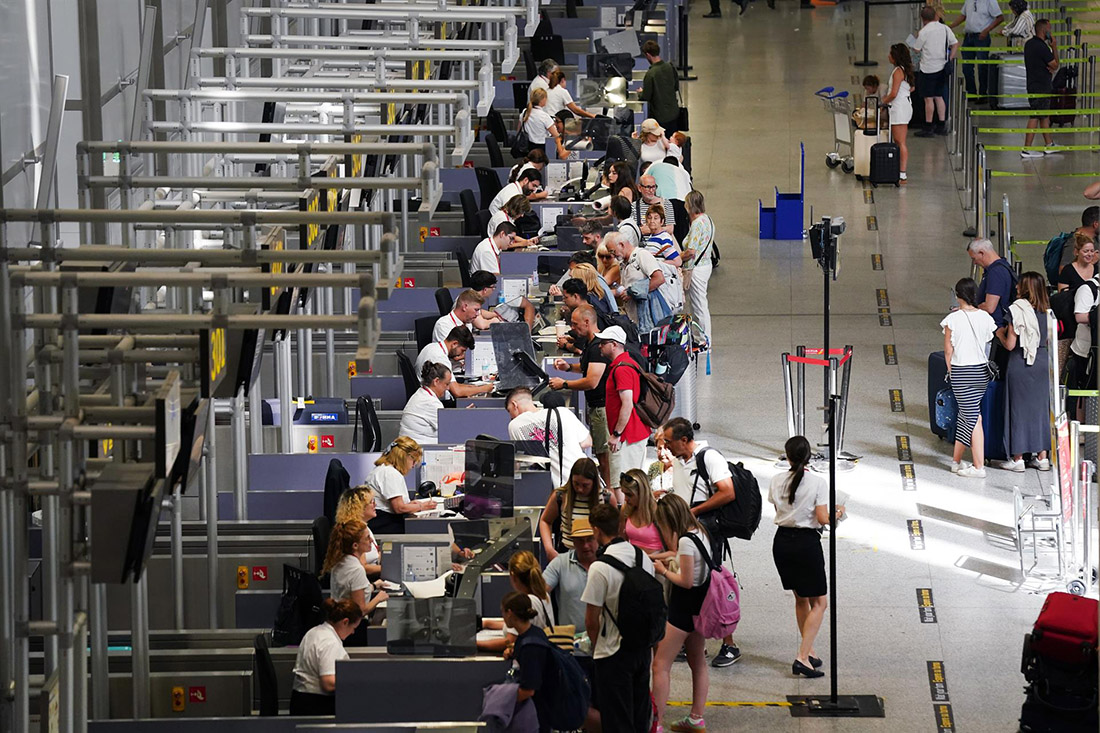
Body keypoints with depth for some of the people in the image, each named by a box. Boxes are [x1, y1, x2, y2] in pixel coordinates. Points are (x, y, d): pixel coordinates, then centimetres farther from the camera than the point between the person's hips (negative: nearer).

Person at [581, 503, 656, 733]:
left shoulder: (600, 568, -20)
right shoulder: (643, 558, 0)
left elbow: (591, 621, -15)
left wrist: (596, 645, 4)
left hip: (614, 653, -6)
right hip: (643, 647, 6)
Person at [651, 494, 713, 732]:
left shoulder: (685, 541, -21)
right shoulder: (700, 533, 6)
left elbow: (685, 582, -20)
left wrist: (664, 571, -7)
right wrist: (669, 566, 8)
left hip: (683, 608, -10)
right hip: (699, 606, 10)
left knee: (660, 665, -6)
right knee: (698, 663, 18)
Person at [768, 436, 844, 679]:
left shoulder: (777, 481, 1)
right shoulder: (818, 482, -12)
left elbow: (778, 509, 8)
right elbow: (822, 519, -14)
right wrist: (838, 512, 6)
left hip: (782, 541, 5)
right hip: (806, 542, -5)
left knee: (801, 599, 21)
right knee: (819, 602, 4)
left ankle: (808, 652, 28)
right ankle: (802, 657, -10)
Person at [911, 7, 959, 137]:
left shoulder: (924, 32, -15)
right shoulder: (945, 29, 2)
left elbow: (916, 49, -8)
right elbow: (955, 44, 7)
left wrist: (917, 37, 10)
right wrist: (950, 59, 12)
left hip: (928, 69, -6)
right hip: (942, 67, 6)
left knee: (929, 98, 0)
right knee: (939, 97, 15)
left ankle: (928, 128, 4)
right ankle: (941, 126, 17)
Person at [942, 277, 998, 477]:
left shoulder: (953, 319, -11)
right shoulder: (985, 317, -1)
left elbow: (948, 350, -7)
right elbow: (988, 342, 7)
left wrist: (950, 371, 7)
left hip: (961, 371, -4)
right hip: (982, 370, 4)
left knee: (972, 417, -5)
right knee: (966, 415, 16)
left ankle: (979, 467, -7)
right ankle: (956, 460, 24)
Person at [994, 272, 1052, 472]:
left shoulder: (1017, 310, -14)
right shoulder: (1047, 311, 3)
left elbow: (1010, 345, -14)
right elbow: (1048, 340, 10)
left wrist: (1001, 334, 6)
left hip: (1020, 365, -5)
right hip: (1042, 363, 5)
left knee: (1019, 408, 3)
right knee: (1040, 408, 13)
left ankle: (1017, 459, 7)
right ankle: (1042, 457, 16)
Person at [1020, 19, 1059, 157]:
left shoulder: (1029, 44, 9)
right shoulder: (1041, 47, -22)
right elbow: (1055, 65, -12)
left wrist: (1050, 67, -2)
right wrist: (1054, 47, -6)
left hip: (1033, 84, 10)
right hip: (1041, 87, -10)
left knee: (1045, 115, 18)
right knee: (1035, 117, -6)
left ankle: (1049, 144, 27)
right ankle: (1026, 149, -5)